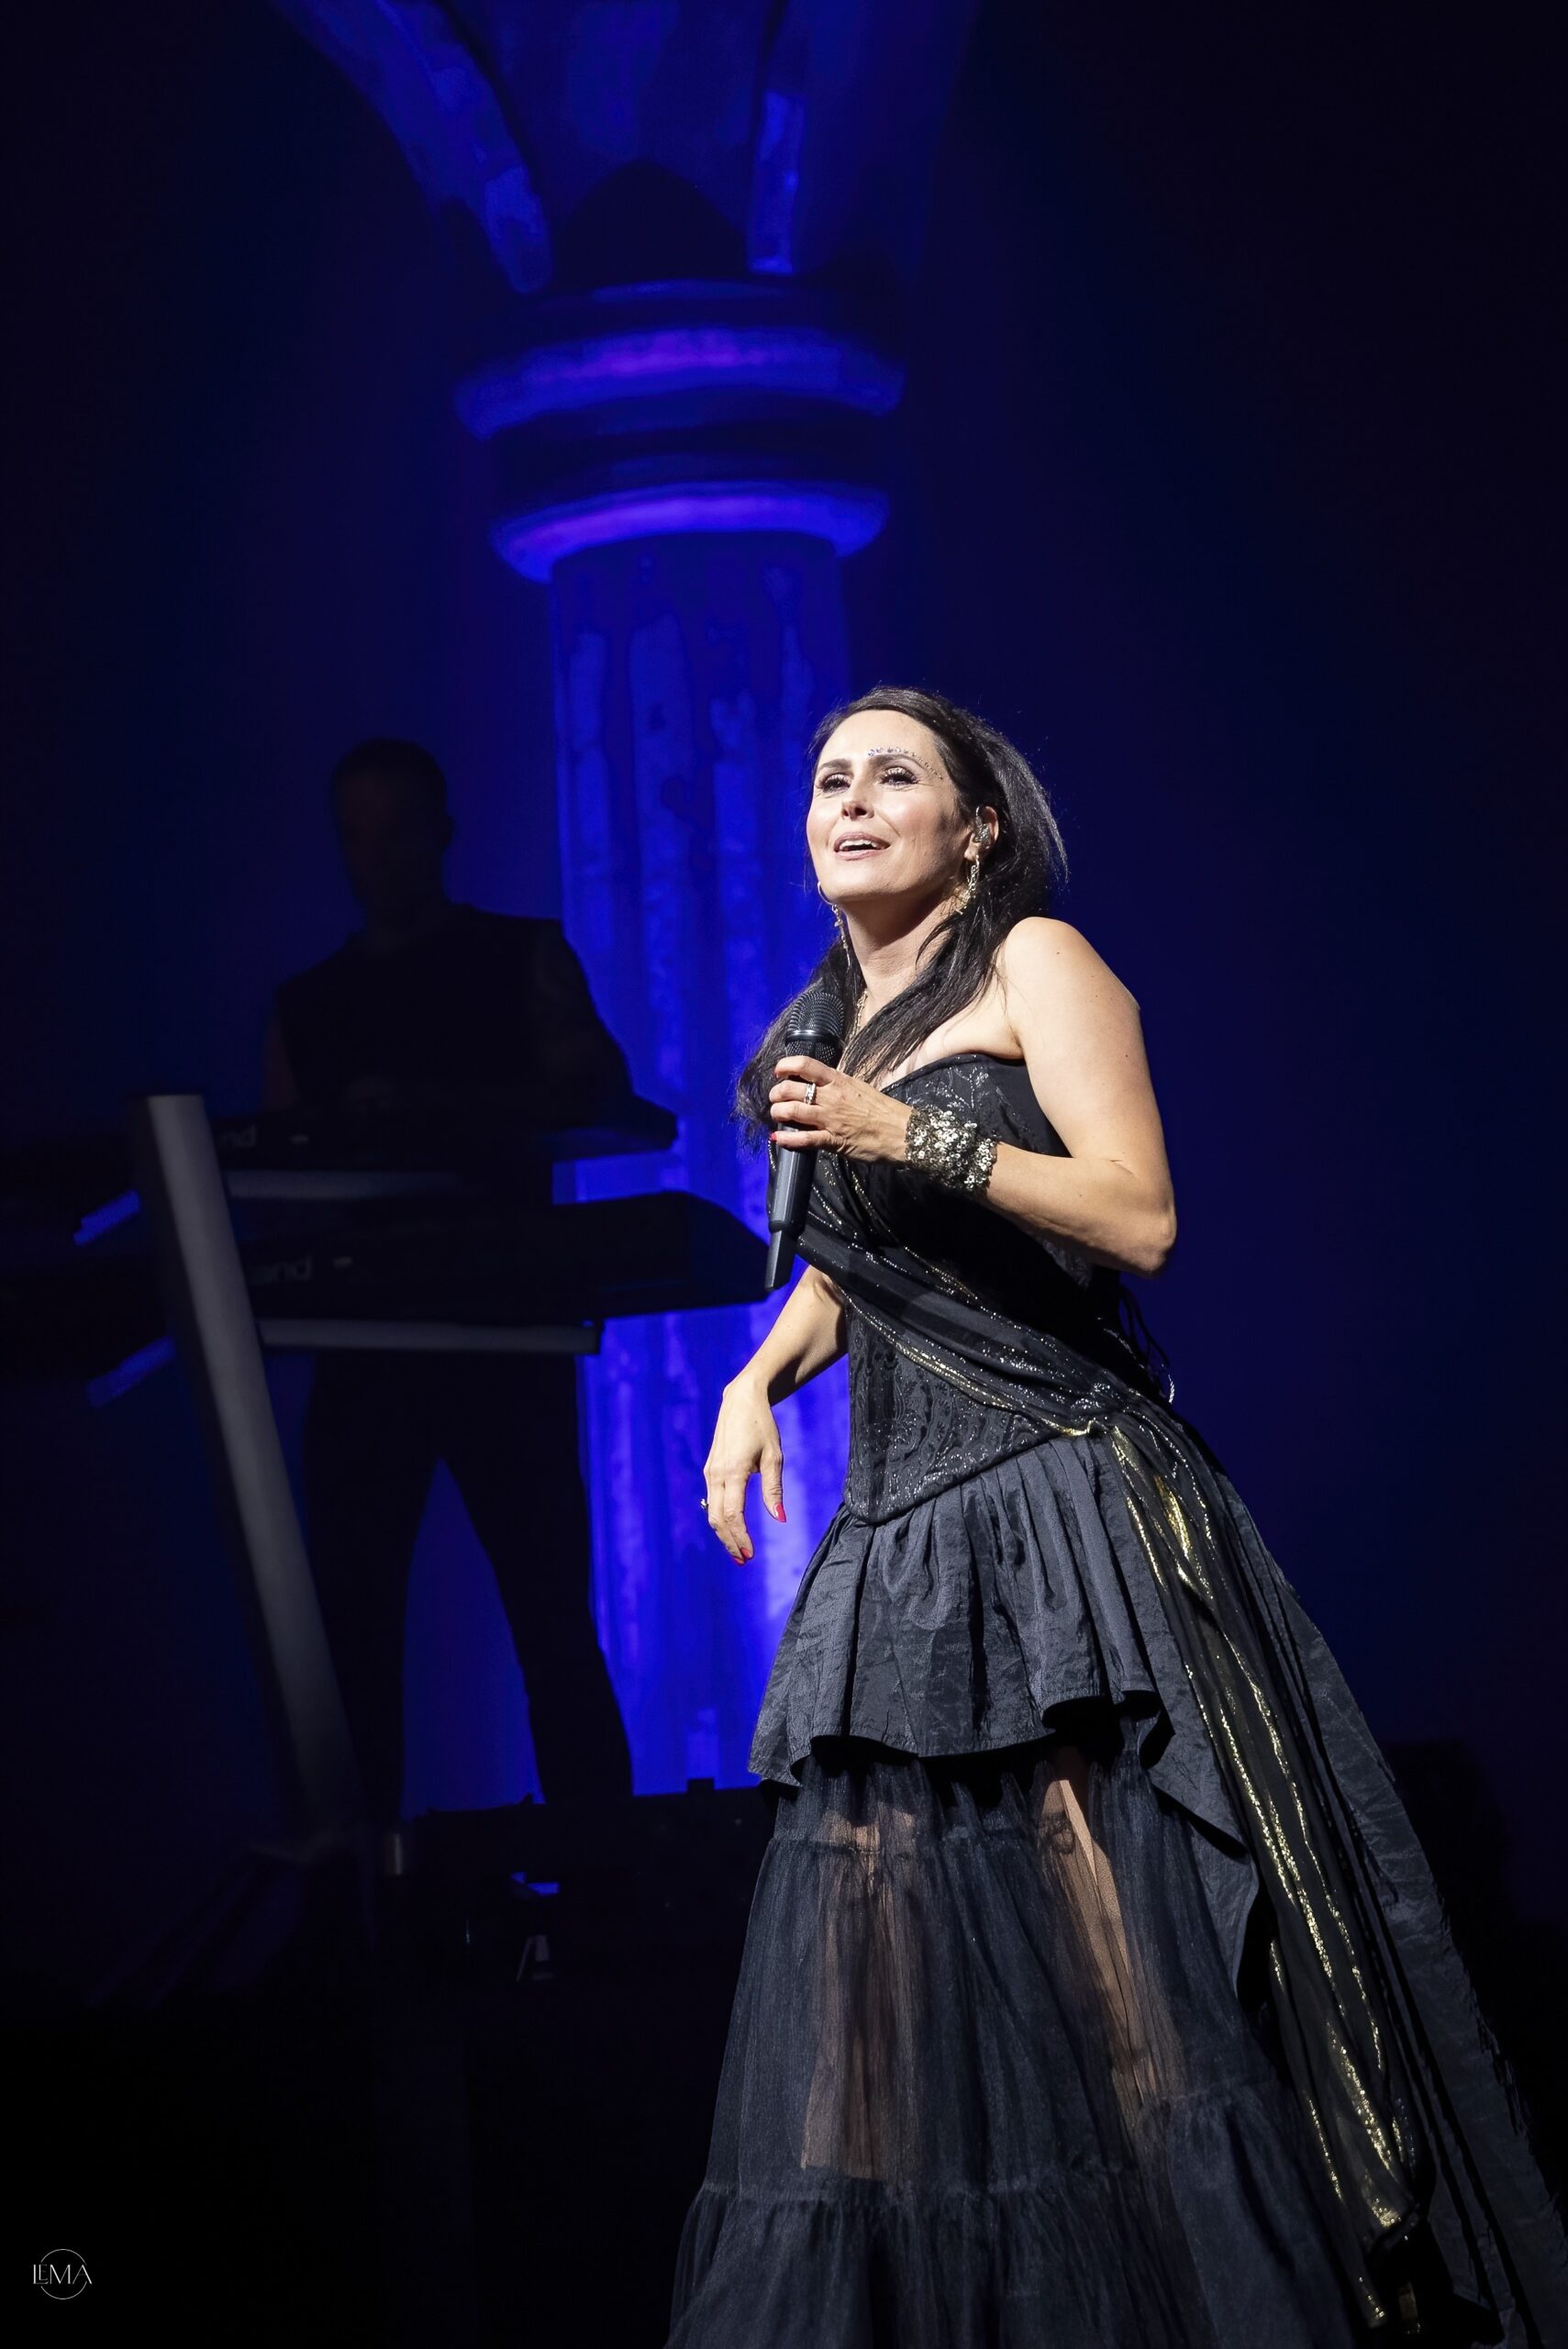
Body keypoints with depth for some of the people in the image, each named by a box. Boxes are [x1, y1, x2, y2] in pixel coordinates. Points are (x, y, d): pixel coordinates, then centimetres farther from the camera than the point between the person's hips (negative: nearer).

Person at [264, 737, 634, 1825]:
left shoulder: (523, 956, 7)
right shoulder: (305, 1004, 16)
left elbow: (599, 1088, -9)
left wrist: (432, 1107, -24)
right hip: (362, 1337, 3)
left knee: (549, 1613, -5)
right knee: (351, 1621, -1)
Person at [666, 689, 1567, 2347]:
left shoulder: (1034, 963, 0)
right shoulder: (833, 1026, 19)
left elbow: (1140, 1218, -10)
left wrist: (920, 1137, -16)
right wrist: (760, 1376, 9)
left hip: (1066, 1504, -6)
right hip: (896, 1528, 6)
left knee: (1112, 1919, -12)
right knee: (872, 1900, -1)